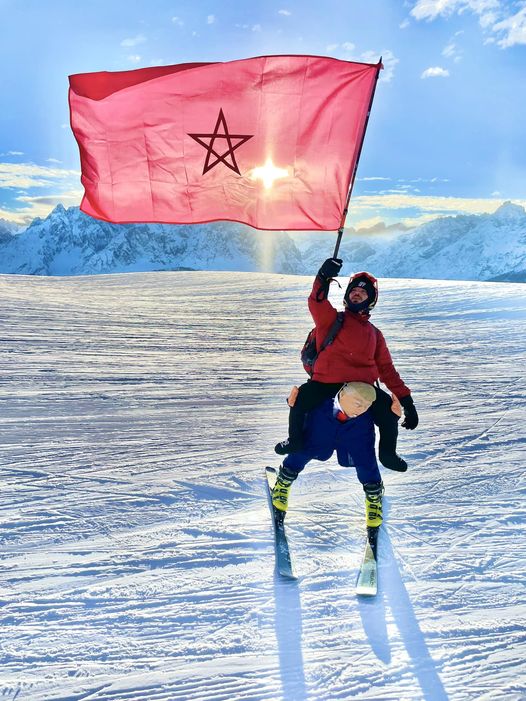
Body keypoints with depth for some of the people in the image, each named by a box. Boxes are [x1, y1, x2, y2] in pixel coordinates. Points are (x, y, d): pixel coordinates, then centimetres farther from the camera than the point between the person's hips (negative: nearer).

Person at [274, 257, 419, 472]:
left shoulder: (374, 333, 20)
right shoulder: (332, 319, 12)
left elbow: (387, 369, 19)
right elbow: (317, 303, -10)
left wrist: (406, 399, 12)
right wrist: (324, 278, -27)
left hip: (362, 385, 2)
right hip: (326, 382, -2)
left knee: (390, 408, -18)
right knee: (299, 399, -25)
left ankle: (387, 452, 11)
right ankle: (295, 440, 6)